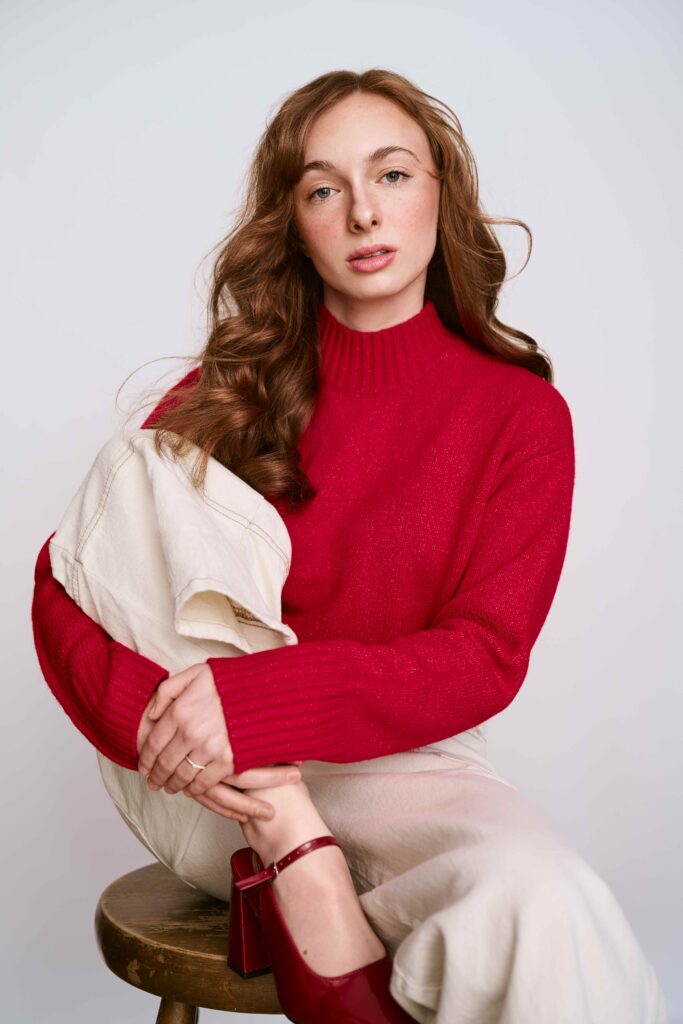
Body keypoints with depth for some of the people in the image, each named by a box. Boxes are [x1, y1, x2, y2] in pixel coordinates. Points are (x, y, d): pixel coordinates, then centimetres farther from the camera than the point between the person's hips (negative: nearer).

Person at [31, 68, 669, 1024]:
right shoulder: (236, 389, 3)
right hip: (222, 790, 3)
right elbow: (67, 577, -3)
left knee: (547, 900, -35)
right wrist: (164, 724, -23)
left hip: (409, 765, -3)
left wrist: (255, 701, -25)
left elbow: (483, 656, -10)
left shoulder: (522, 412, -1)